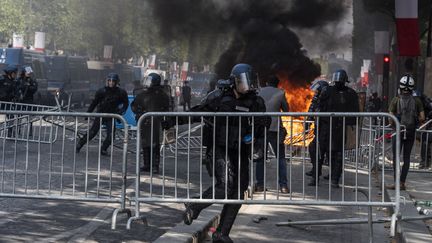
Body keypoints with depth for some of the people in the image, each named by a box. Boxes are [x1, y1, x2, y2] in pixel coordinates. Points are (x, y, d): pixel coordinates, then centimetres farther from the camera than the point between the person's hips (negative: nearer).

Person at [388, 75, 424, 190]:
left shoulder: (396, 100, -7)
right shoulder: (417, 101, -2)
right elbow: (422, 118, -5)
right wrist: (414, 121, 13)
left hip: (398, 131, -2)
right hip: (411, 132, 2)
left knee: (396, 157, 5)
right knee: (406, 157, 8)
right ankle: (402, 183, 6)